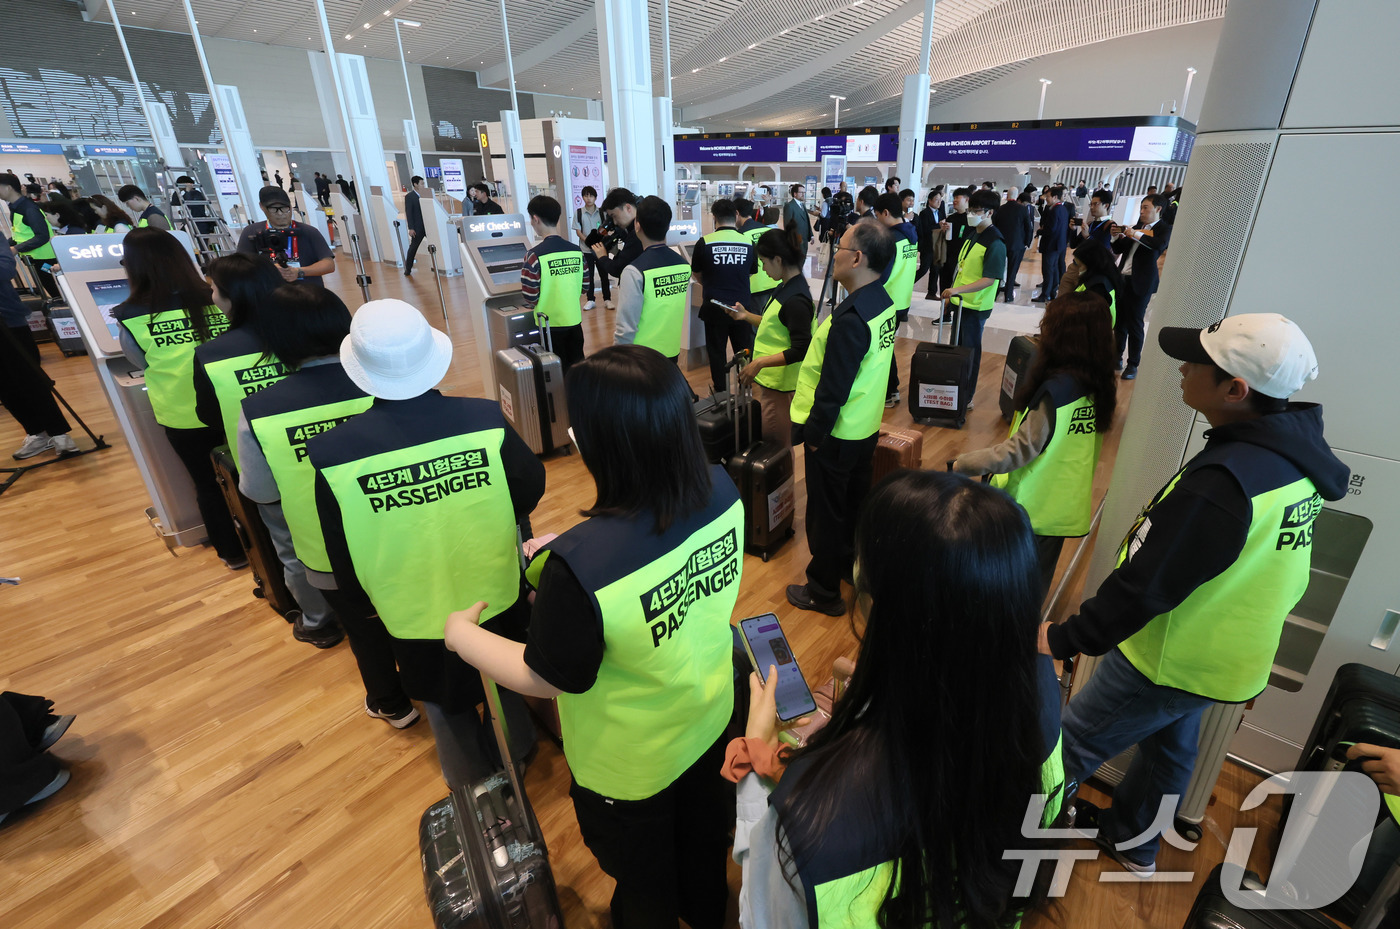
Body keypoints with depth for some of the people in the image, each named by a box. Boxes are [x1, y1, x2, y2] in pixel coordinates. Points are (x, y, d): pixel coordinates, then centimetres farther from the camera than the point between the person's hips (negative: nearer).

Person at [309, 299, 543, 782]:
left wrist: (366, 600, 10)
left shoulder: (333, 451, -22)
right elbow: (531, 491, -9)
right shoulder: (486, 420, -24)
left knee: (447, 709, 27)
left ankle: (471, 793, 50)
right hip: (499, 600, 1)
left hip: (416, 617, 0)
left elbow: (344, 564, -10)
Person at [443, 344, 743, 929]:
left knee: (641, 873, 30)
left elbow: (545, 680, -24)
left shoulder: (581, 563, -42)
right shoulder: (722, 490, -23)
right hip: (711, 717, 6)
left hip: (631, 765, -5)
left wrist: (462, 634, -7)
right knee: (704, 826, 36)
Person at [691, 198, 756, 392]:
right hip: (741, 306, 2)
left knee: (716, 351, 11)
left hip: (714, 306, -1)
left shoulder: (705, 242, -10)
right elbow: (751, 274, 10)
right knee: (743, 350, 14)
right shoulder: (748, 243, -5)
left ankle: (720, 392, 18)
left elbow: (695, 274, 6)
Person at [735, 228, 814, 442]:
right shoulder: (786, 288, 7)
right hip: (773, 380, 9)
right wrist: (746, 316, 10)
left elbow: (800, 350, -23)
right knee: (778, 445, 20)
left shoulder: (795, 299, -21)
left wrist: (760, 362, -24)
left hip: (781, 386, -9)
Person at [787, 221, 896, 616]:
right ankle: (852, 565, 44)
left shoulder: (850, 320, -28)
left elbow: (833, 390, -26)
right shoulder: (883, 303, 2)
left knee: (826, 513, 6)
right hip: (866, 427, 9)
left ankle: (823, 592, 23)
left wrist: (813, 434, -16)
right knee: (855, 501, 24)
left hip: (836, 435, -9)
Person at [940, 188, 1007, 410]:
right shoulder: (971, 234, 9)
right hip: (960, 301, 8)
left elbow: (990, 279, -22)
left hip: (976, 306, -8)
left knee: (970, 350, 2)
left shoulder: (995, 243, -16)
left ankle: (967, 397, 13)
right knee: (958, 347, 14)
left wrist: (958, 290, -31)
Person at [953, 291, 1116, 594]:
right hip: (1065, 506, 7)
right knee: (1036, 585, 20)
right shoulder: (1101, 386, 0)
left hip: (1028, 507, -7)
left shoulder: (1056, 389, -24)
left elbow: (1021, 449, -24)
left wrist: (963, 463, -17)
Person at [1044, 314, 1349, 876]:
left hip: (1168, 661, -9)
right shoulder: (1300, 454, -4)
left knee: (1070, 745, 10)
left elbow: (1144, 586, -29)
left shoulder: (1223, 481, -34)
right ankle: (1134, 841, 48)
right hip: (1231, 657, 9)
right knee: (1171, 747, 26)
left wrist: (1065, 639, -18)